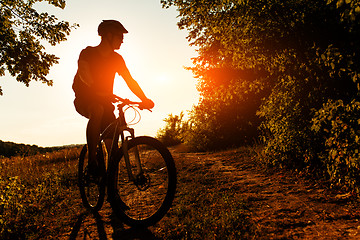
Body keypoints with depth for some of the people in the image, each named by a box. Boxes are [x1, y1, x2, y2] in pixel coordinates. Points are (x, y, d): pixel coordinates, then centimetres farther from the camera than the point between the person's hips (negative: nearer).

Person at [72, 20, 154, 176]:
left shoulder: (117, 59, 4)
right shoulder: (88, 53, -11)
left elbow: (130, 81, -2)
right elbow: (84, 78, -27)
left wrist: (145, 99, -17)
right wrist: (100, 94, -45)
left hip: (105, 102, 5)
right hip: (84, 100, -5)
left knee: (112, 143, -11)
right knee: (98, 110, -40)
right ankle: (92, 160, -32)